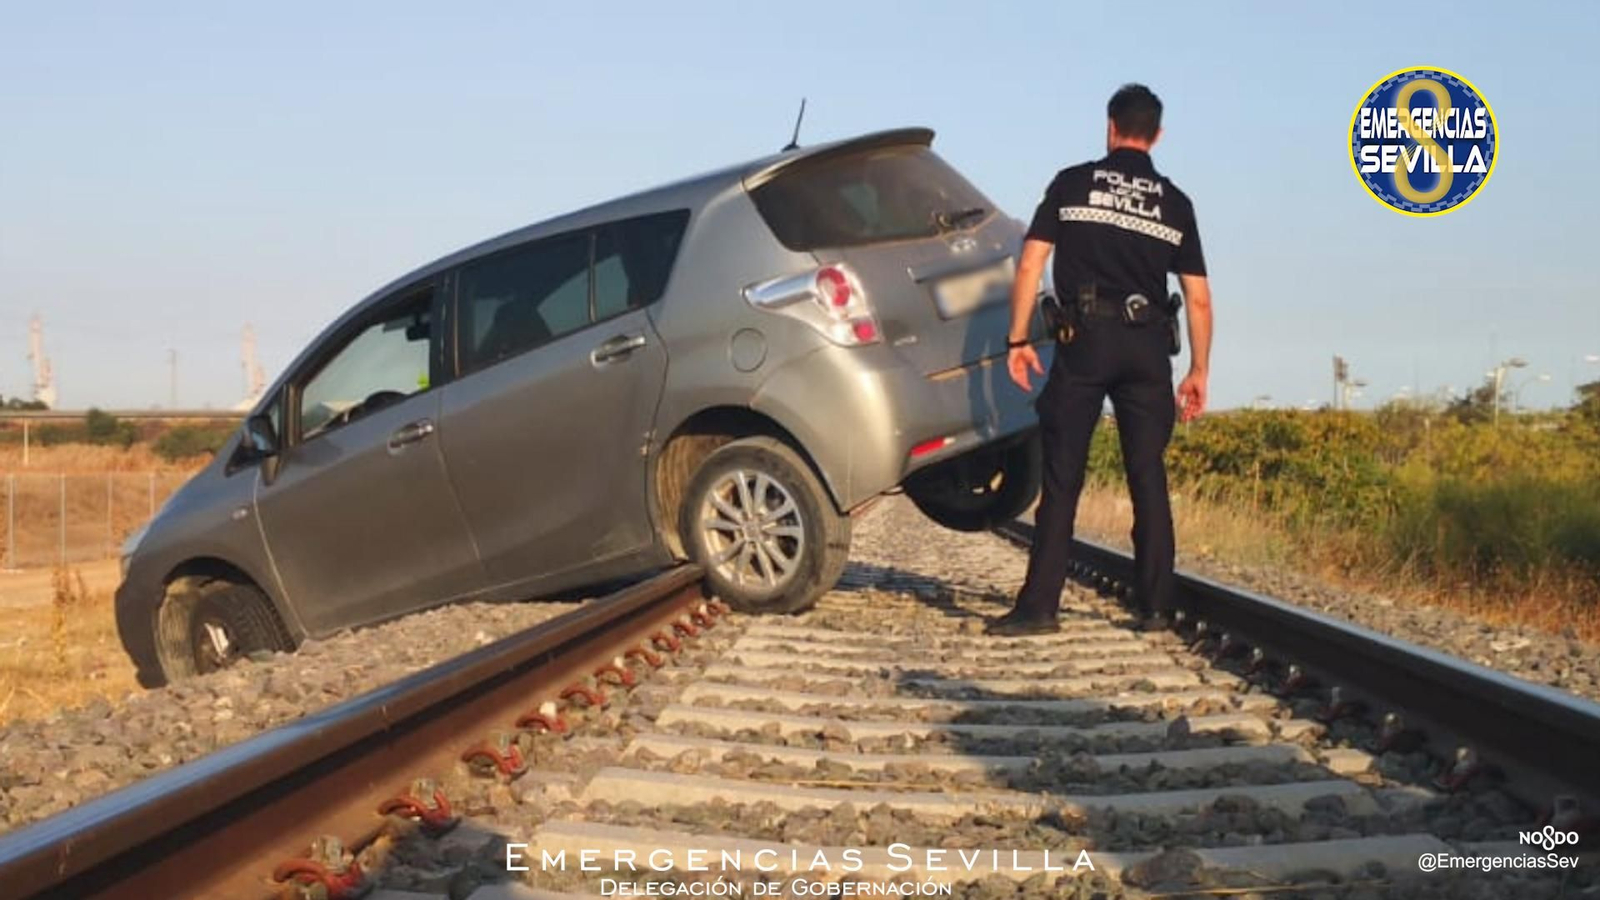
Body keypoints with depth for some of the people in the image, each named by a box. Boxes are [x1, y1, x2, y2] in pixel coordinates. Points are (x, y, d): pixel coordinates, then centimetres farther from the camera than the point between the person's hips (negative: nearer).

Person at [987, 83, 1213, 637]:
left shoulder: (1072, 184, 6)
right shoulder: (1175, 203, 11)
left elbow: (1030, 266, 0)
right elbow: (1198, 298, 9)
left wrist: (1019, 339, 4)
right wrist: (1199, 370, 15)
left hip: (1085, 341, -2)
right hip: (1148, 345, 2)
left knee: (1062, 476, -3)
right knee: (1148, 476, 8)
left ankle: (1040, 605, -6)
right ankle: (1154, 605, 9)